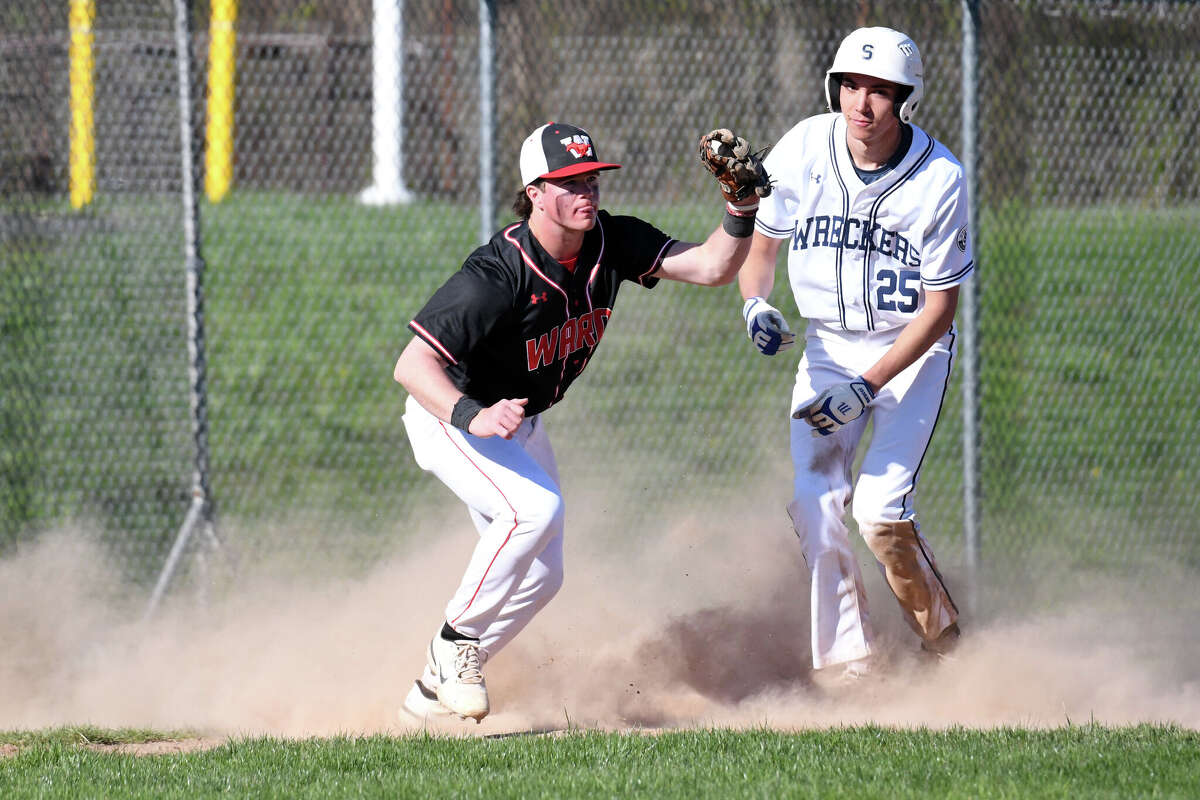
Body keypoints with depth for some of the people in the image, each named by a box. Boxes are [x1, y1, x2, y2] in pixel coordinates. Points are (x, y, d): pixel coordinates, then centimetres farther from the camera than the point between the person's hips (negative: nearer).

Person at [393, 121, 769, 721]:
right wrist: (473, 418, -53)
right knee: (535, 509, -32)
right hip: (449, 414, -8)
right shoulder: (497, 276, -34)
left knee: (540, 577, 10)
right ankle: (454, 643, -14)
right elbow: (412, 364, -38)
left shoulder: (611, 243, -15)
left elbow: (712, 267, -18)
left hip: (522, 423, 8)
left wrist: (742, 207, -35)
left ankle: (438, 686, 26)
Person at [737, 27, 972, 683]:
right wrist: (755, 303, -15)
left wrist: (867, 386, -23)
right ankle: (846, 666, -6)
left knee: (880, 509, -18)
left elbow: (940, 307, -15)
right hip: (828, 346, 4)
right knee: (811, 500, -13)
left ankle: (944, 648, 3)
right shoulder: (803, 151, -11)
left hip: (911, 348, -4)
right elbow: (759, 239, 7)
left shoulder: (938, 180, -20)